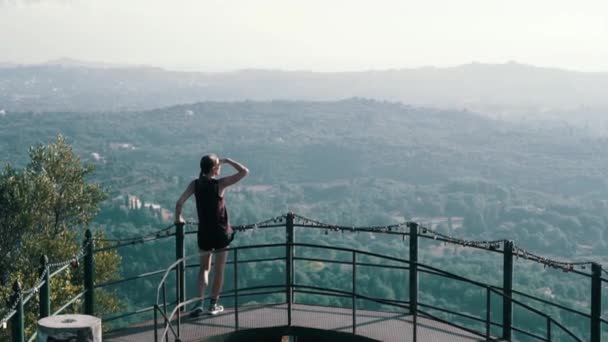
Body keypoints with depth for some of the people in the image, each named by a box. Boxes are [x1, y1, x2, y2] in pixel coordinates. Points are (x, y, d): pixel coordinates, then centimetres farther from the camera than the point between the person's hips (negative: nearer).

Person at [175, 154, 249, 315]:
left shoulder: (195, 184, -5)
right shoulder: (220, 184, -14)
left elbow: (179, 202, -4)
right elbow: (244, 172, -13)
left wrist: (178, 218, 13)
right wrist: (228, 161, -3)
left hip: (204, 232, 3)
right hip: (221, 232, -3)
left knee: (204, 268, 17)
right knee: (219, 269, 12)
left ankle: (200, 303, 3)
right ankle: (213, 305, 17)